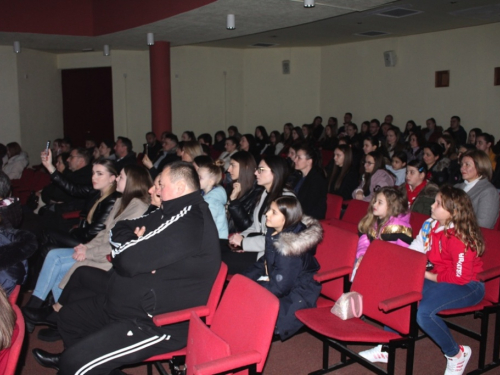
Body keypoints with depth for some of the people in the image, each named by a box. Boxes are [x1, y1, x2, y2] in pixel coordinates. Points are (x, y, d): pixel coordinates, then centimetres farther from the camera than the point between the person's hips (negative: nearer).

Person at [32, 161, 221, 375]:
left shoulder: (190, 221, -23)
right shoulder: (172, 212, 10)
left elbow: (129, 260, -25)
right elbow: (120, 230, 15)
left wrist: (131, 245, -3)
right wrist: (135, 243, -7)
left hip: (158, 323, -10)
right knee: (68, 317, 21)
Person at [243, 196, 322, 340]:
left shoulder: (289, 247, -30)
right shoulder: (275, 232, -2)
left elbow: (279, 287, -25)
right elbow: (264, 263, 11)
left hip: (296, 297, -9)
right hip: (280, 282, 9)